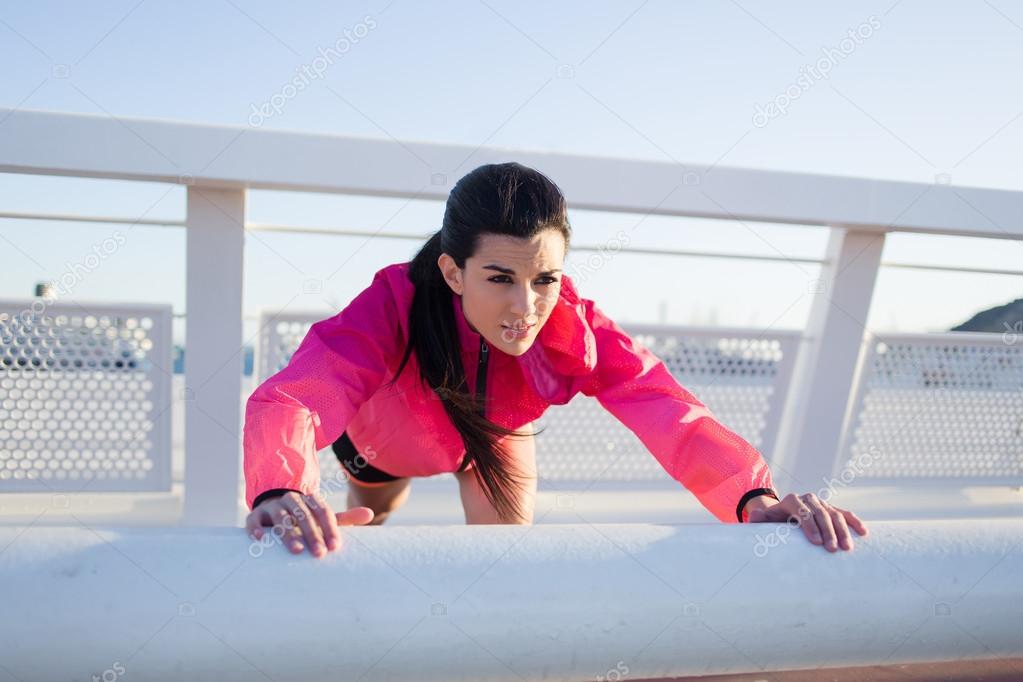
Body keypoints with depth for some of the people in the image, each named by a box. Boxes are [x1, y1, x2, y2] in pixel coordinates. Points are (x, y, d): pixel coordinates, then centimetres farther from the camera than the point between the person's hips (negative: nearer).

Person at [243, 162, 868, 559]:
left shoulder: (574, 329, -40)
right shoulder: (396, 307, -47)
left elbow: (665, 408, -51)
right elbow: (290, 399, -62)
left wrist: (753, 497, -70)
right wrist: (281, 491, -85)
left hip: (493, 436, 1)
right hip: (383, 439, 0)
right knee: (369, 528, 28)